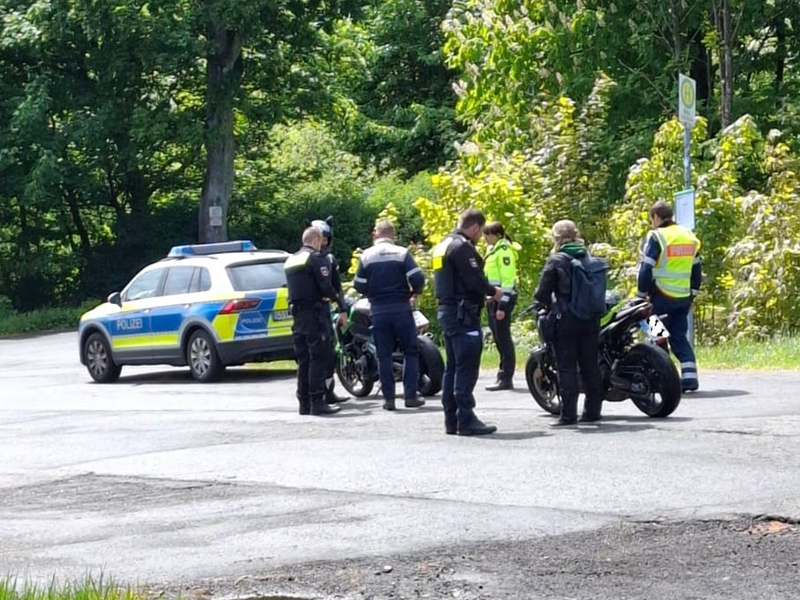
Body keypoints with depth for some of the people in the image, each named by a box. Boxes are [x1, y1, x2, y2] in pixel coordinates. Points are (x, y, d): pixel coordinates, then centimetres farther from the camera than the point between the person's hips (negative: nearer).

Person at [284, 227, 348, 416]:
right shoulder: (316, 258, -8)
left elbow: (292, 288, 16)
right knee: (318, 358, -8)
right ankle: (317, 402, -12)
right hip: (315, 313, -8)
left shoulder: (290, 260, 17)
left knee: (303, 359, 10)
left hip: (297, 313, 8)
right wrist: (342, 308, -8)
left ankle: (304, 403, 11)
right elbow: (326, 287, -16)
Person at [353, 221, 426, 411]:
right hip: (401, 308, -2)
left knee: (384, 355, 7)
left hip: (378, 310, 2)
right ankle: (410, 395, 1)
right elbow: (417, 278, -13)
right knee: (410, 352, 7)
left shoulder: (366, 256, 0)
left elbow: (359, 285, 0)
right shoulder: (402, 253, -5)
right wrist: (414, 291, 8)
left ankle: (389, 398, 3)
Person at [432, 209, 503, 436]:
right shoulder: (463, 247, -14)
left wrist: (484, 292, 17)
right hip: (463, 312, -10)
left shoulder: (443, 245, 17)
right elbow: (474, 279, -20)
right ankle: (466, 420, -11)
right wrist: (493, 291, -3)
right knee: (467, 368, -9)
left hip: (447, 312, 10)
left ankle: (451, 420, 14)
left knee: (452, 367, 12)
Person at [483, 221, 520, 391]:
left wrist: (502, 305, -21)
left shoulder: (504, 250, -12)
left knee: (503, 338, -8)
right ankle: (503, 375, 16)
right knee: (499, 339, 11)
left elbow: (508, 279, -17)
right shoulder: (493, 249, 17)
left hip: (502, 298, -10)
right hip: (494, 298, 10)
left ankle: (506, 379, -7)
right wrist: (491, 299, 19)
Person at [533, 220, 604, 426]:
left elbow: (542, 293, -10)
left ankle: (568, 415, -4)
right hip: (590, 320, 5)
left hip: (566, 320, -5)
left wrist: (547, 303, 10)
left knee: (566, 368, -2)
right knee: (590, 365, 11)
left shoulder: (556, 261, -10)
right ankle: (593, 411, 16)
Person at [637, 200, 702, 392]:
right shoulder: (689, 236, 10)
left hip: (662, 297, -6)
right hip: (683, 298, 6)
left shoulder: (656, 237, -10)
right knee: (680, 337, 12)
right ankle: (689, 376, 0)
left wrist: (641, 295, -5)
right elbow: (696, 269, 15)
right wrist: (692, 295, 22)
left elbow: (646, 269, -13)